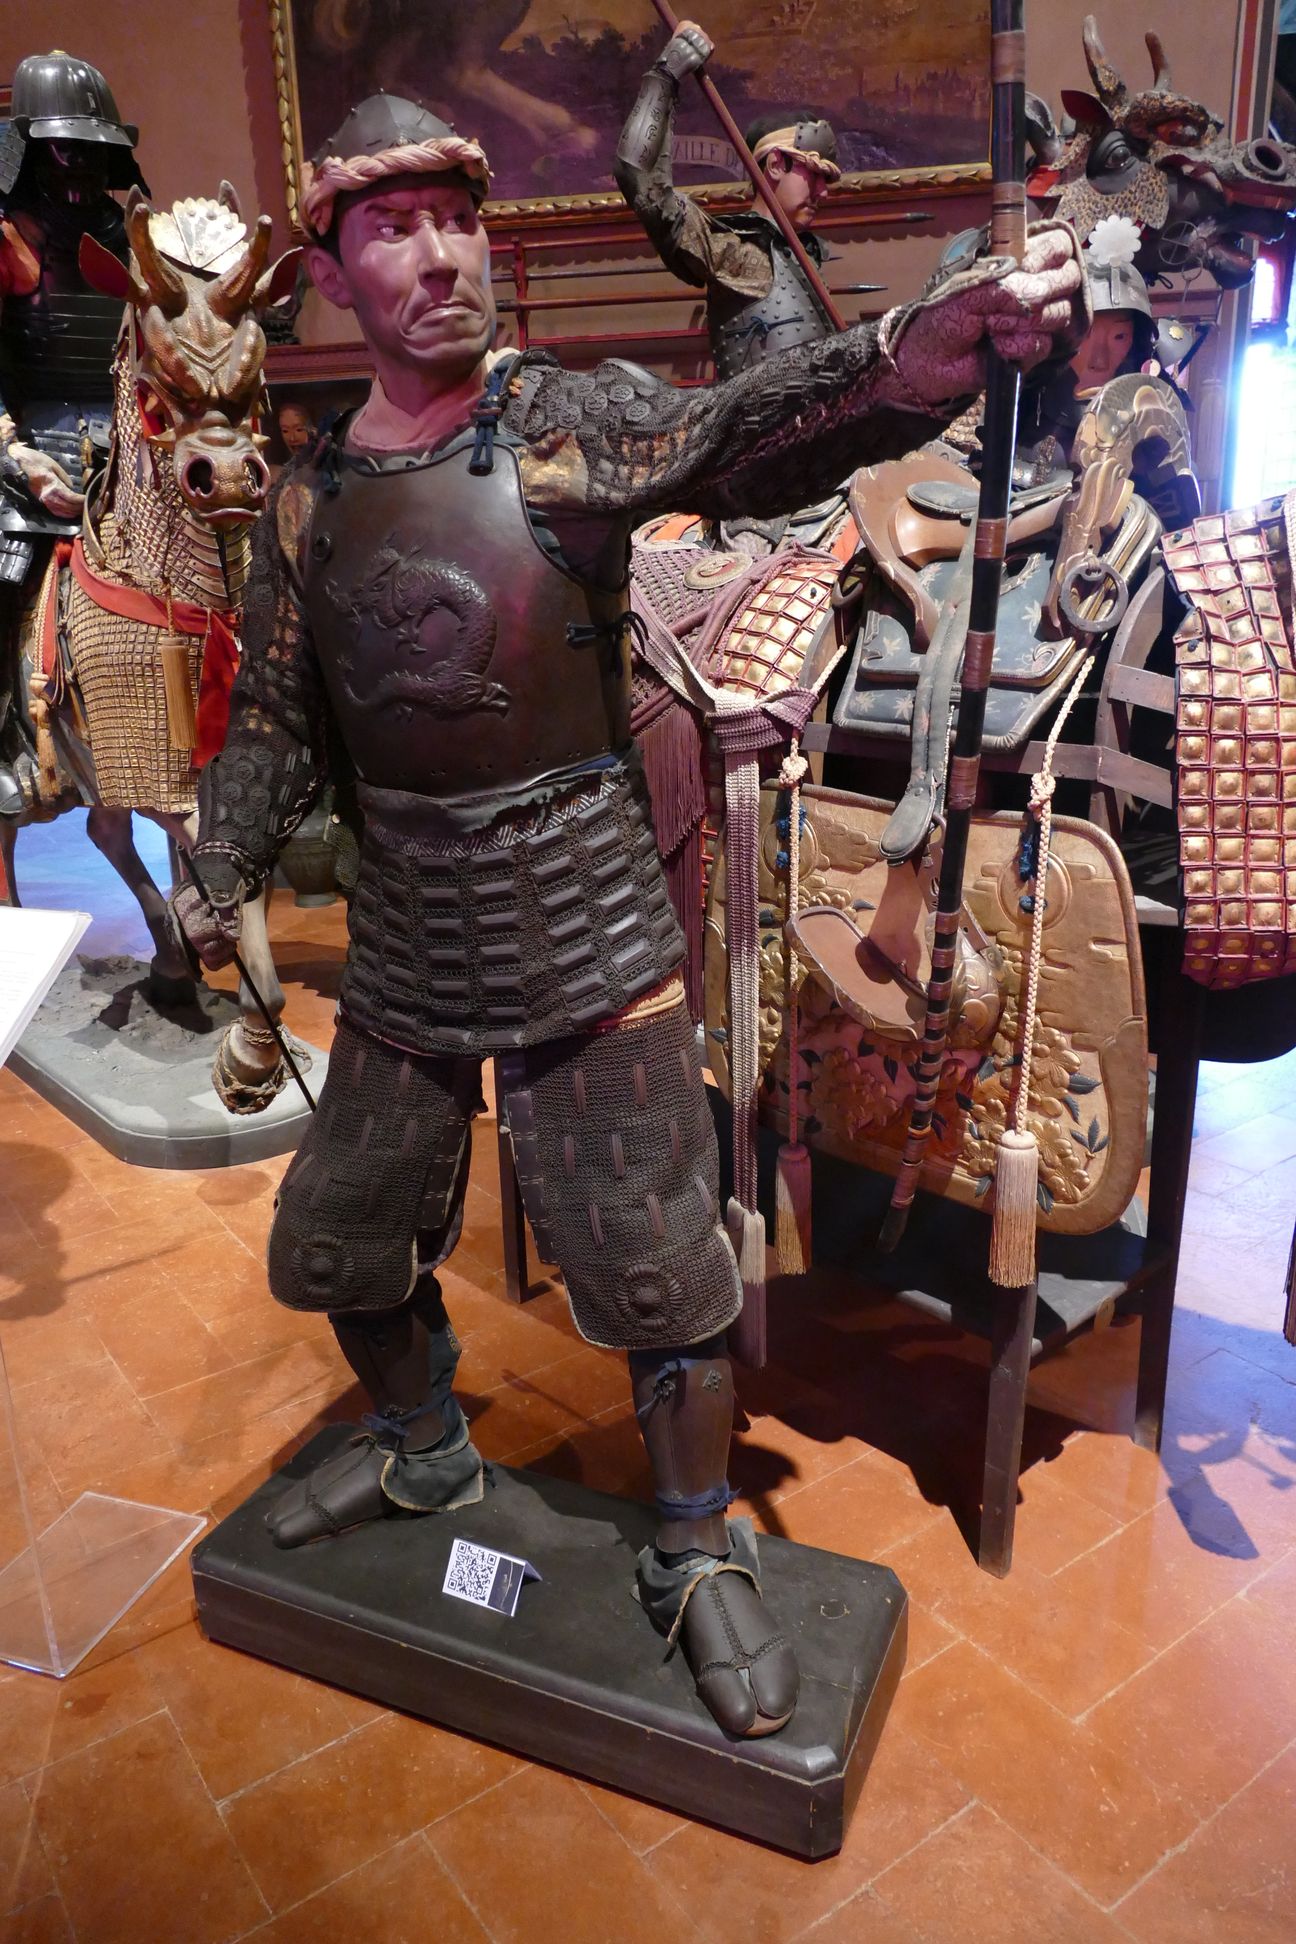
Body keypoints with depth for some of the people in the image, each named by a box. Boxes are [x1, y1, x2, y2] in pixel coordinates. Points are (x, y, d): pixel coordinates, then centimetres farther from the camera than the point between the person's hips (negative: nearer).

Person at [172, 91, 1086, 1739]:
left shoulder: (568, 422, -7)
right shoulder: (310, 499, 6)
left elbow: (738, 435, -27)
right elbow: (275, 720, 11)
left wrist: (920, 350, -46)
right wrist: (220, 877, -4)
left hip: (586, 940, -4)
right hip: (406, 950, 5)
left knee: (658, 1275, 0)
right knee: (334, 1245, 18)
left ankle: (700, 1558, 28)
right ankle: (420, 1450, 49)